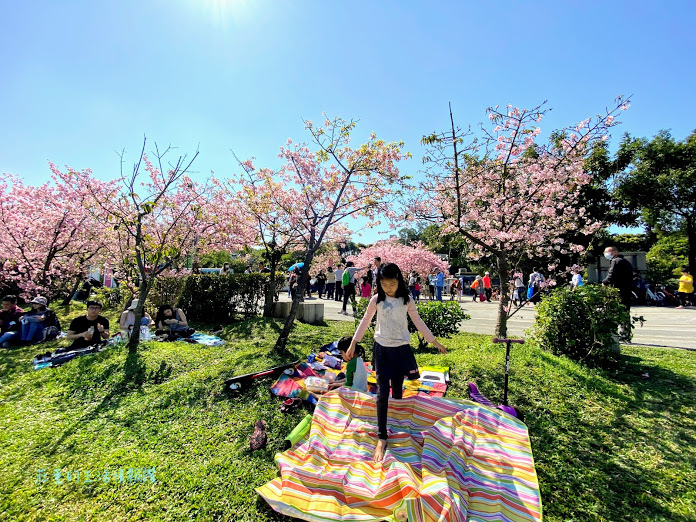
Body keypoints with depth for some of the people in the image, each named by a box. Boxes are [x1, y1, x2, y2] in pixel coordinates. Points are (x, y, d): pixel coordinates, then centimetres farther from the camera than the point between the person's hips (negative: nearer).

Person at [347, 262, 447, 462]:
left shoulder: (406, 300, -3)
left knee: (397, 391, 12)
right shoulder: (377, 300, -5)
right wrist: (353, 344, 6)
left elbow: (418, 322, 6)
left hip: (401, 348, 1)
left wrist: (434, 341, 8)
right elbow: (365, 322, 4)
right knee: (382, 393, -2)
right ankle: (381, 438, 8)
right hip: (382, 348, -1)